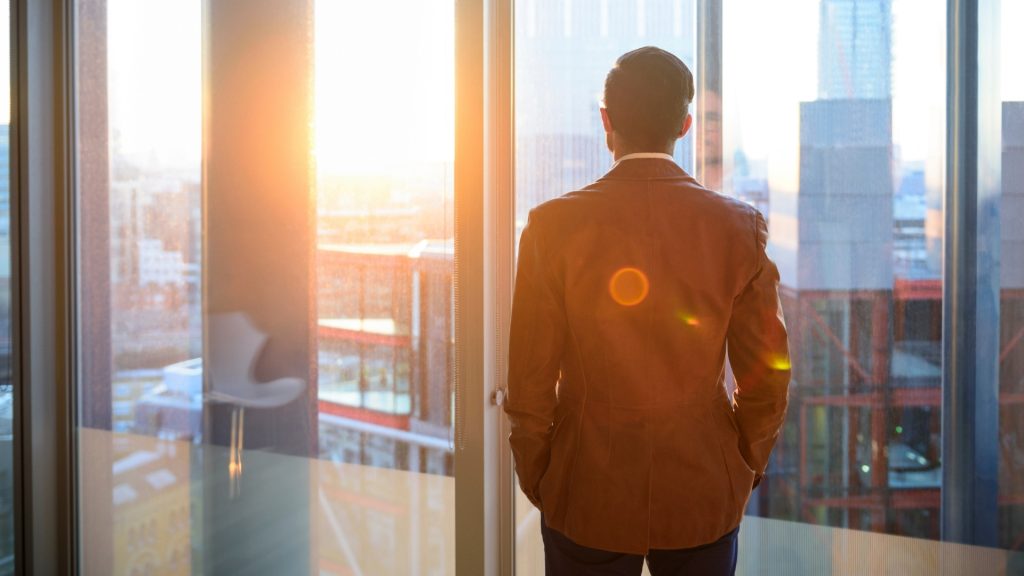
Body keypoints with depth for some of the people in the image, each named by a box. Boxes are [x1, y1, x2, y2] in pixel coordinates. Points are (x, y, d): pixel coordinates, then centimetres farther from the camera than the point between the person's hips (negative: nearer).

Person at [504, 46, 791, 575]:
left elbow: (530, 381, -8)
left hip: (586, 493, -1)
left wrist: (534, 480, 7)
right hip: (703, 493, 1)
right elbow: (766, 379, -3)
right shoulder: (739, 227, -8)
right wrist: (744, 470, 13)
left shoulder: (553, 225, -11)